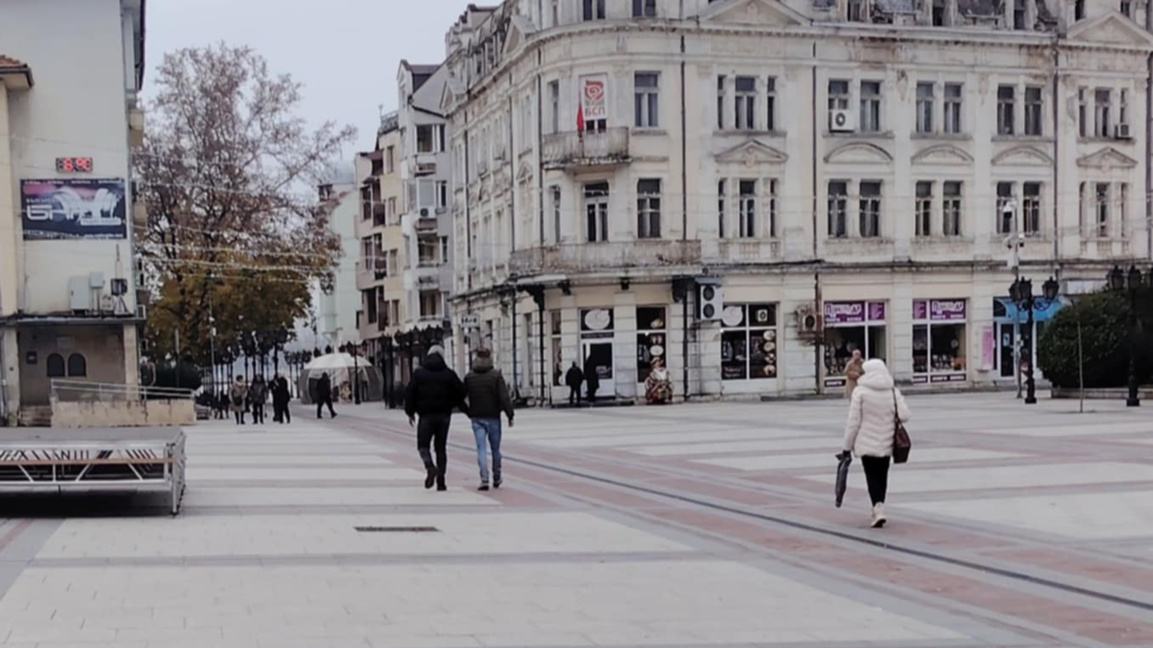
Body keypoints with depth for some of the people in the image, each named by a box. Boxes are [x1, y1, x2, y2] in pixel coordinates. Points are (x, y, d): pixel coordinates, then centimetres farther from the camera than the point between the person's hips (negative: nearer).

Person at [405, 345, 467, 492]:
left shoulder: (419, 373, -1)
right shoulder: (449, 374, 0)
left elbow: (410, 394, -2)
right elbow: (461, 392, -2)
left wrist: (410, 412, 9)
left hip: (426, 415, -2)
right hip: (444, 415, 2)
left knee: (423, 444, 8)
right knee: (441, 447, 9)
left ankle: (430, 467, -20)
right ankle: (441, 481, 5)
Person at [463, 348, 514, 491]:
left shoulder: (469, 377, 1)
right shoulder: (496, 376, -7)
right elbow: (504, 398, -12)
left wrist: (467, 411, 24)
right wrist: (510, 414, -8)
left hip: (477, 418, 1)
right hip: (493, 417, -1)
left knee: (481, 449, -1)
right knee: (495, 449, 12)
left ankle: (484, 479, -14)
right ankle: (496, 479, 23)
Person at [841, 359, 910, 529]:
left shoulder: (860, 392, -9)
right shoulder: (893, 392, 1)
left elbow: (854, 421, -10)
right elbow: (904, 415, -9)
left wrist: (847, 445, -2)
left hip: (866, 444, -3)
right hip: (886, 443, 3)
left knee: (872, 476, 2)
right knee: (882, 476, 17)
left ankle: (878, 509, -15)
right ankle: (879, 509, 24)